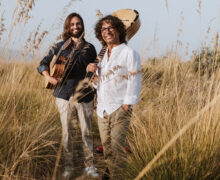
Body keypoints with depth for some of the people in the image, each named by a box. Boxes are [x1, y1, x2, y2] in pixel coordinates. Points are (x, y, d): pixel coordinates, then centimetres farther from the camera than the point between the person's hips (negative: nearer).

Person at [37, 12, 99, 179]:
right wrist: (48, 77, -10)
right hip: (65, 96, -1)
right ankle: (70, 166, 12)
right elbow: (44, 63, 8)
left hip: (84, 96, 1)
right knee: (68, 132, 3)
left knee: (86, 132, 3)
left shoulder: (89, 48, 10)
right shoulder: (60, 47, 6)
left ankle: (89, 165, 11)